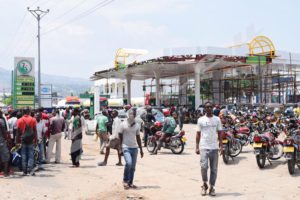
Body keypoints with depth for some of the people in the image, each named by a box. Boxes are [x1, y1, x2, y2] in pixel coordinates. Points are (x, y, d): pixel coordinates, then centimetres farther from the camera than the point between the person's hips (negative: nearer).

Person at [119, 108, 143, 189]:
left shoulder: (137, 125, 8)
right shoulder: (123, 124, -4)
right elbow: (120, 136, 0)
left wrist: (141, 149, 13)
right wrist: (121, 147, -8)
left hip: (134, 148, 4)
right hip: (126, 147, -4)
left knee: (133, 167, 5)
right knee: (129, 163, -22)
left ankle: (130, 183, 17)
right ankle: (125, 180, -4)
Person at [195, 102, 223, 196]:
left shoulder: (217, 119, 6)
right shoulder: (201, 120, 3)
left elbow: (219, 134, 8)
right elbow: (198, 134, 6)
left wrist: (221, 146, 0)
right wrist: (197, 147, 1)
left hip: (214, 147, 2)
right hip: (204, 147, -1)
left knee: (214, 169, 5)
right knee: (204, 166, -12)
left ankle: (212, 187, 16)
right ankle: (204, 184, 11)